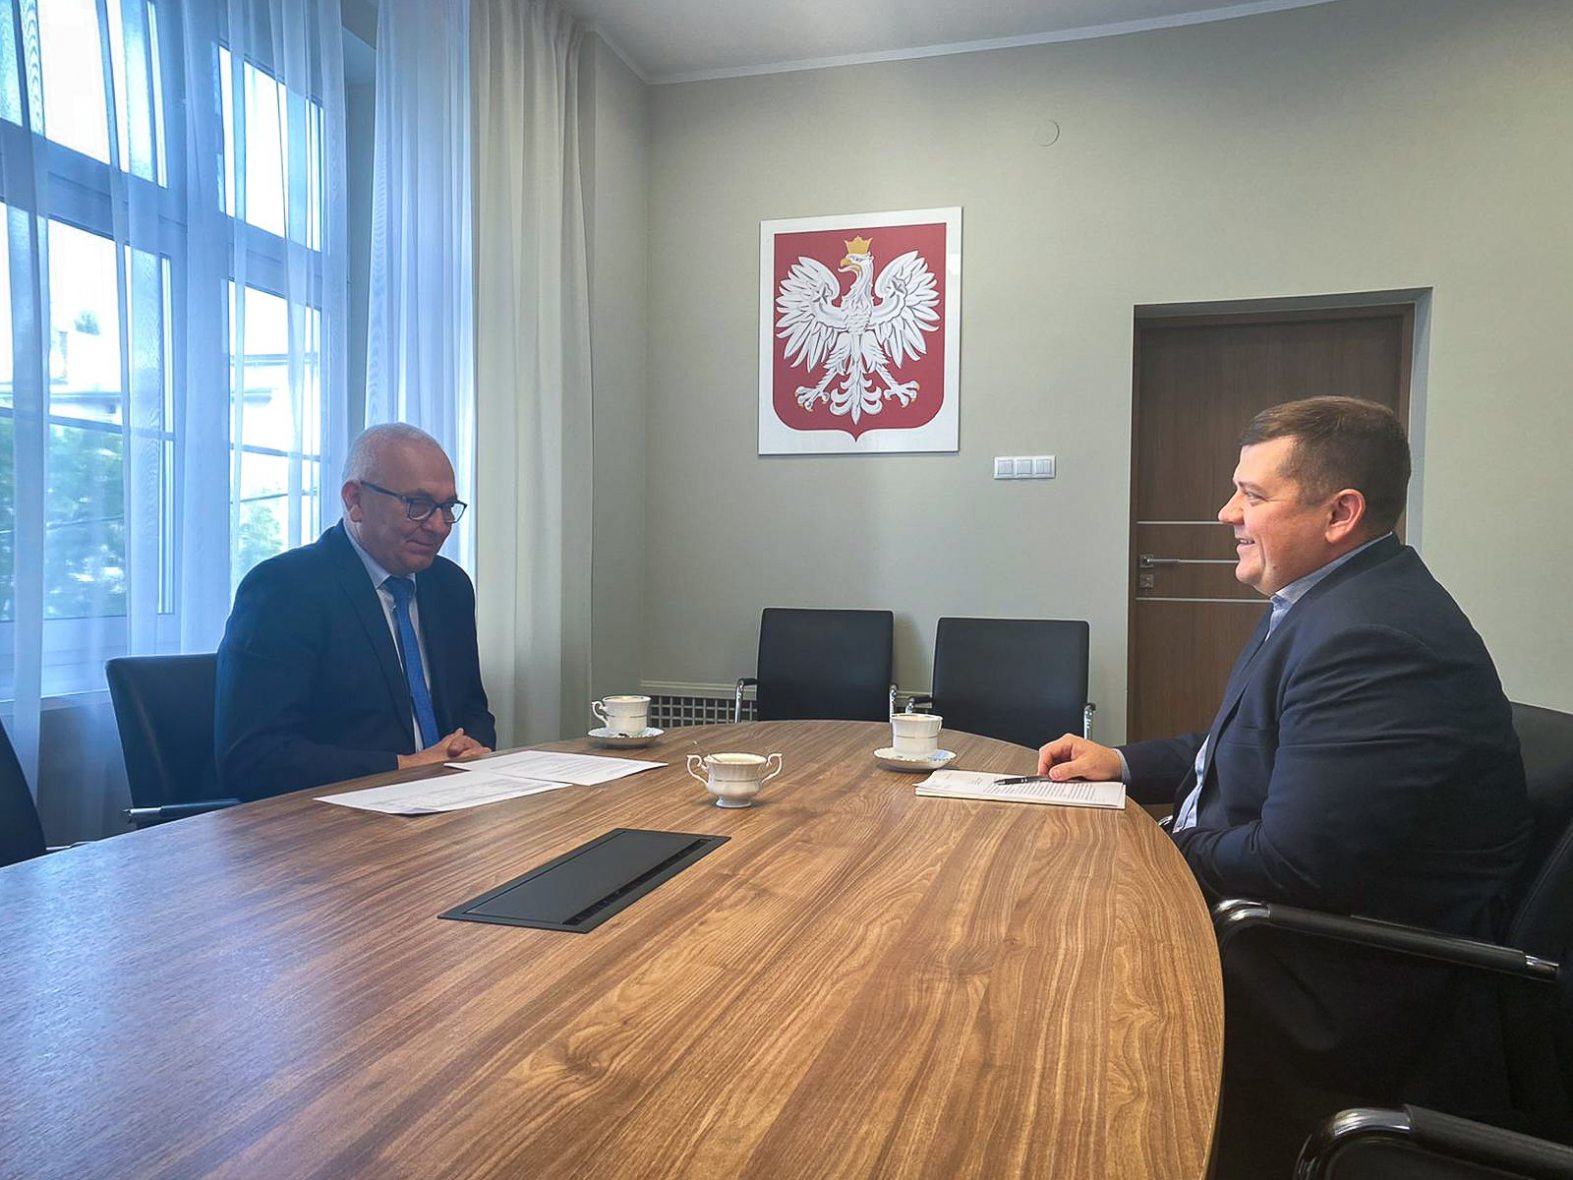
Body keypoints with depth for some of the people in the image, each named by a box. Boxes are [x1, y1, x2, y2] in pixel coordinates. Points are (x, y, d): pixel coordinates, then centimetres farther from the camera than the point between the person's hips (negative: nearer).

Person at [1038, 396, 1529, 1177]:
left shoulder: (1375, 639, -28)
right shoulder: (1327, 602, 6)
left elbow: (1293, 866, -30)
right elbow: (1245, 752, 16)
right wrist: (1123, 763, 4)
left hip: (1346, 1001, -9)